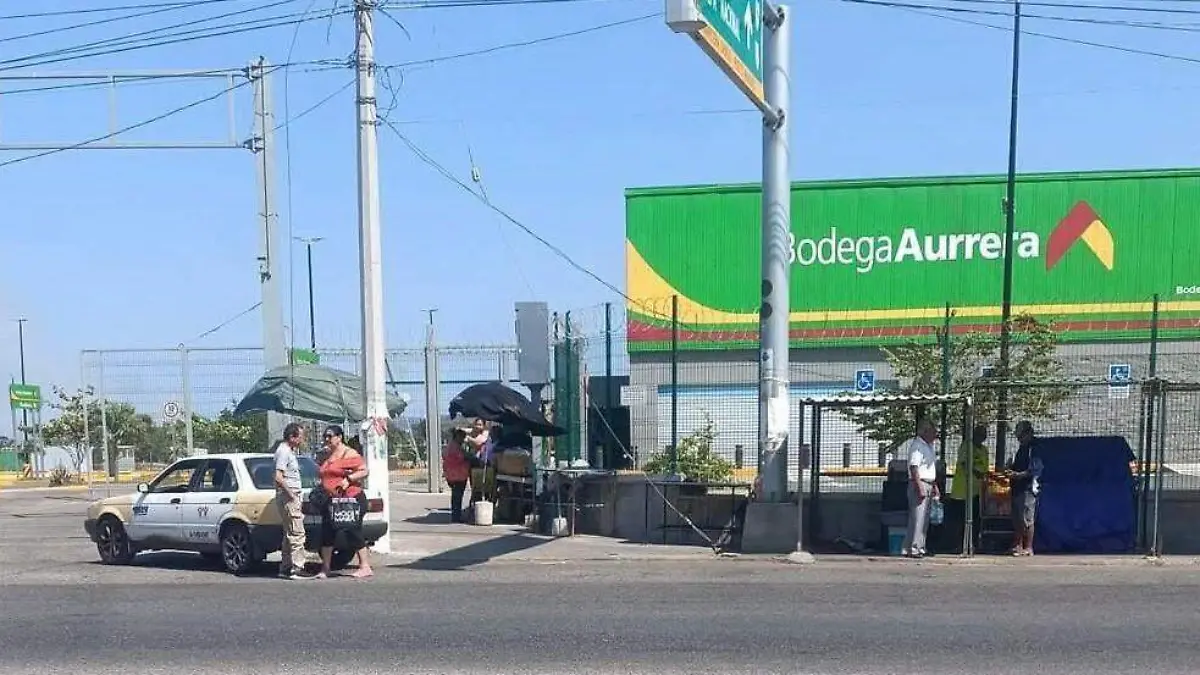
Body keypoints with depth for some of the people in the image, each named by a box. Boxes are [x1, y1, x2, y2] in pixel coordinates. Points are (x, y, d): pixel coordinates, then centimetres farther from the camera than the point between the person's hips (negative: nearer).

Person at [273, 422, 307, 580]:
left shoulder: (289, 450, 19)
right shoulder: (283, 451, -13)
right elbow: (278, 477, -23)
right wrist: (291, 494, -19)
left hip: (291, 495, 11)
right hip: (287, 496, -11)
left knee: (289, 534, 13)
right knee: (297, 533, -12)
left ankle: (285, 569, 17)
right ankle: (296, 569, -13)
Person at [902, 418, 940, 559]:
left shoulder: (929, 445, 18)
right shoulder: (917, 445, -13)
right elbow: (914, 468, -20)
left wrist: (935, 487, 22)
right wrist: (920, 488, -24)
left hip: (929, 485, 10)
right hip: (919, 484, -10)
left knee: (925, 519, 11)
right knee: (917, 518, -11)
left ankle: (920, 547, 17)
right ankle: (910, 549, -11)